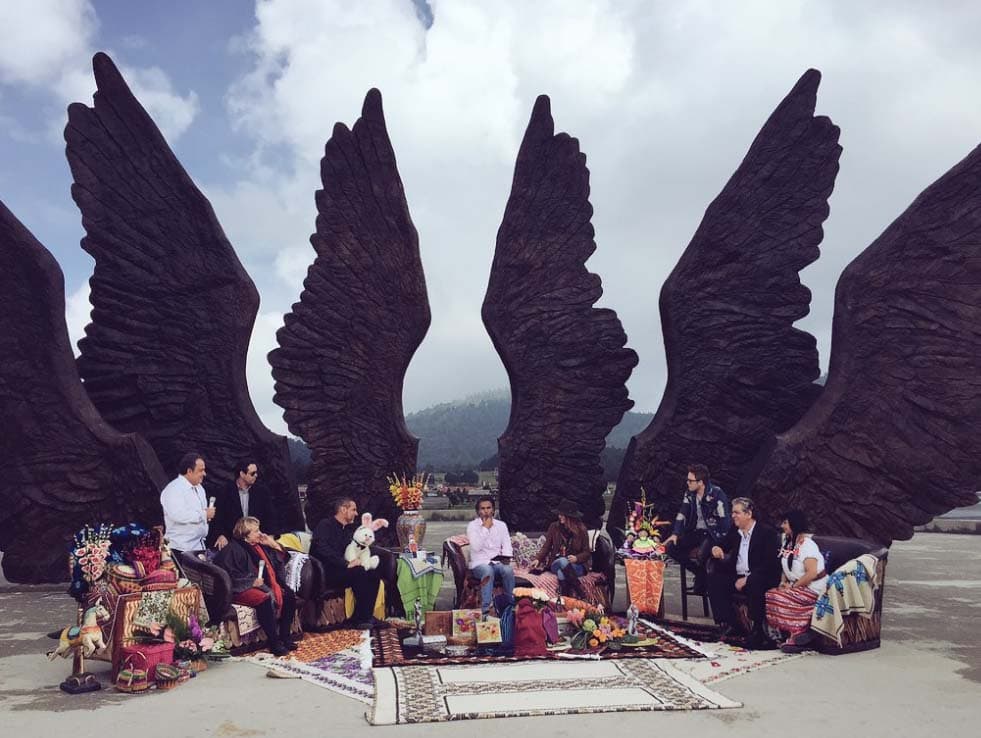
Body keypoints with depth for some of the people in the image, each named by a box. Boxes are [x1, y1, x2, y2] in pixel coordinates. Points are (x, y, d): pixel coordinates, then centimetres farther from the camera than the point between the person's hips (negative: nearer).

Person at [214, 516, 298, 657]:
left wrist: (274, 545, 5)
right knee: (265, 599, -34)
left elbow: (282, 559, 22)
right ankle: (274, 643, -27)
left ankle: (284, 636, -5)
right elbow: (230, 575, -18)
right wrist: (252, 582, -25)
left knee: (289, 595, -10)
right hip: (243, 589, -8)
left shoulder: (259, 546, 17)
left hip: (264, 585, 8)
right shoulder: (232, 549, -7)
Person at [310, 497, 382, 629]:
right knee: (360, 573, -28)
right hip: (325, 573, -8)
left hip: (341, 570, 8)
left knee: (374, 573, -12)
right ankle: (358, 619, -19)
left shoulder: (349, 528, 21)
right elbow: (323, 549, -21)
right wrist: (347, 564, -26)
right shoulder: (325, 525, -5)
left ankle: (365, 617, -13)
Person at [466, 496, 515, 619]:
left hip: (498, 562, 3)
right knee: (488, 571, -37)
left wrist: (507, 557, -15)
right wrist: (485, 528, -11)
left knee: (508, 570, -31)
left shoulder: (501, 525, 12)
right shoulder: (472, 525, 1)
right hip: (479, 563, -3)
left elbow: (507, 545, 6)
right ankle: (485, 610, -38)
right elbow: (476, 547, -12)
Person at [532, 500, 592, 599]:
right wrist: (538, 560, -7)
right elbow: (546, 546, 9)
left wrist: (577, 558, -17)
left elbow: (587, 552, 3)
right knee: (562, 561, -35)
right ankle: (579, 591, -38)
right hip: (555, 564, 1)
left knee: (562, 571, -35)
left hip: (577, 565, -1)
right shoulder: (554, 527, 4)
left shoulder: (581, 530, 0)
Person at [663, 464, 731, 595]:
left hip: (713, 533, -7)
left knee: (701, 554, -35)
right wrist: (675, 534, -9)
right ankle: (699, 573, 5)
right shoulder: (689, 493, 3)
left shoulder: (716, 494, -16)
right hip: (695, 532, 7)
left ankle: (701, 583, -3)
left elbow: (725, 519, -18)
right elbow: (682, 514, 4)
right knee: (671, 547, -12)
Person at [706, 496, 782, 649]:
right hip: (738, 576, 7)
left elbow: (770, 564, -17)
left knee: (753, 584, -37)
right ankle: (727, 624, -9)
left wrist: (747, 579, -24)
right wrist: (716, 549, -4)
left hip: (759, 578, -7)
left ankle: (759, 629, -21)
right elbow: (724, 545, 24)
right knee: (715, 578, -14)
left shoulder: (767, 532, -9)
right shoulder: (734, 531, 11)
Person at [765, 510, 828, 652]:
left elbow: (812, 573, -22)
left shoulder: (807, 545, -16)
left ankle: (796, 635, -12)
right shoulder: (788, 542, 12)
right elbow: (786, 567, 18)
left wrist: (792, 586, -18)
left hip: (813, 588, -8)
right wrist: (783, 582, 1)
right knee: (770, 595, -13)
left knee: (778, 598, -24)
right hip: (796, 585, 8)